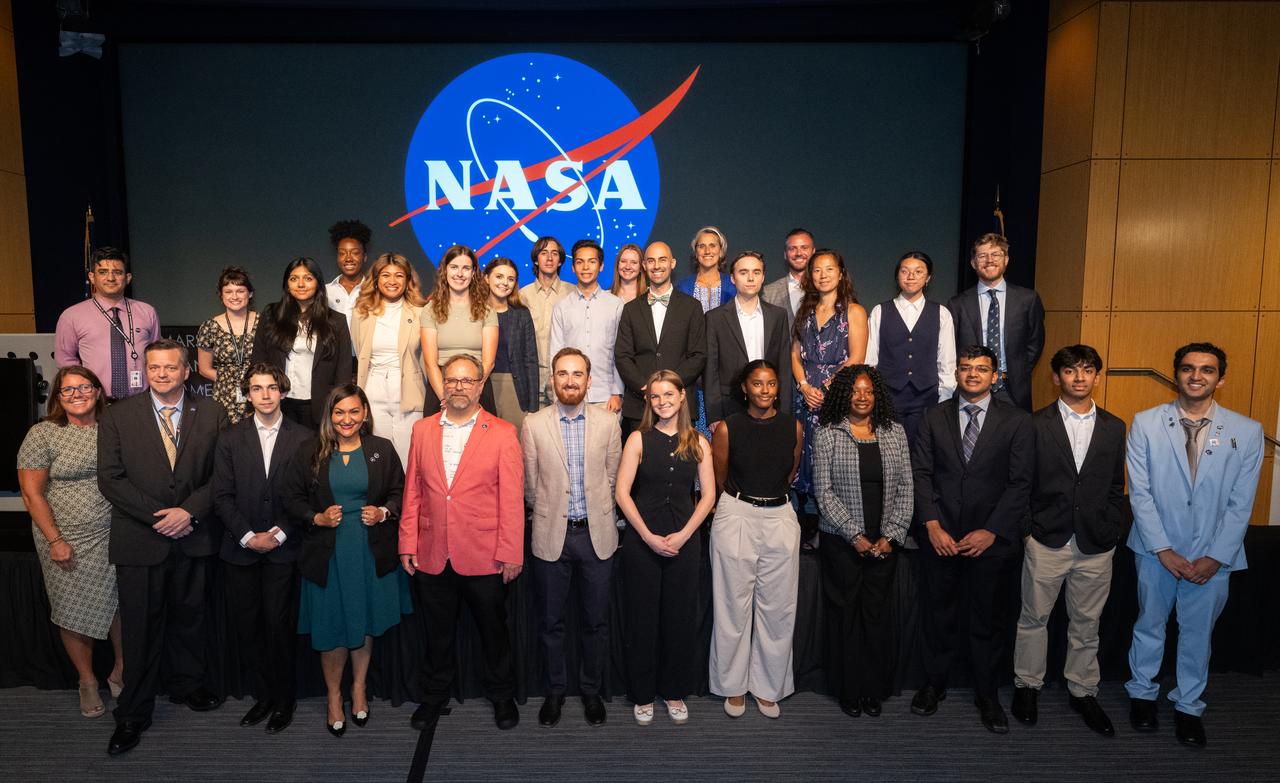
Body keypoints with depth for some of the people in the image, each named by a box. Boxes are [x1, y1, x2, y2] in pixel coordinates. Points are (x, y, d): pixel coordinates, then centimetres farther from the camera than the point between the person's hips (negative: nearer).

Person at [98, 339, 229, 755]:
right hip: (139, 539, -1)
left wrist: (189, 511, -15)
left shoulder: (211, 414, 1)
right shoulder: (118, 416, -1)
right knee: (140, 627, 5)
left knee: (188, 617, 16)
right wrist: (158, 516, -13)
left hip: (194, 536, 2)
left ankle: (186, 685, 36)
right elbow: (110, 478, -6)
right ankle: (133, 713, 18)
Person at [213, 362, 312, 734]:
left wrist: (279, 534, -10)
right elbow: (222, 495, 2)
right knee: (247, 626, 7)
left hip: (283, 548, -2)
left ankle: (284, 698, 15)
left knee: (279, 625, -1)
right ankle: (262, 694, 22)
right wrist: (247, 536, -8)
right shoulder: (231, 438, 6)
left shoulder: (303, 438, 1)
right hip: (240, 548, 2)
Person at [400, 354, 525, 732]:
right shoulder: (422, 430, 6)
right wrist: (407, 544, 3)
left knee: (493, 630, 13)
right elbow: (413, 492, 7)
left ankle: (502, 696, 33)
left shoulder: (502, 433, -4)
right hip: (432, 555, 3)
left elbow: (512, 498, -7)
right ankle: (435, 695, 36)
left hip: (484, 556, -2)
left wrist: (510, 553, -10)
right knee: (437, 633, 16)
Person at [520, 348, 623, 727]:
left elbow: (612, 478, 7)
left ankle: (591, 691, 29)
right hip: (551, 535, 0)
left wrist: (595, 514, 10)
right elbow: (529, 484, 4)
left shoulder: (608, 422, 0)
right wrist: (548, 515, 10)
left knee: (596, 621, 10)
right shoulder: (533, 425, -3)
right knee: (551, 621, 11)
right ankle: (555, 691, 29)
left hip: (597, 535, 1)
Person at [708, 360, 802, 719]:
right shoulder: (727, 428, -6)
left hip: (780, 518, 3)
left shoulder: (793, 427, 2)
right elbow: (718, 481, 5)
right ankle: (733, 686, 21)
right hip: (736, 517, -2)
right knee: (734, 606, 5)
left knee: (777, 608, 7)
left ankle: (768, 686, 22)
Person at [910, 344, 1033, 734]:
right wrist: (932, 525, -10)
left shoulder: (1017, 422, -1)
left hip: (990, 538, -1)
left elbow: (1020, 483, -5)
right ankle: (934, 683, 30)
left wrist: (991, 531, -11)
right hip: (940, 536, 1)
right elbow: (921, 473, 1)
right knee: (938, 614, 12)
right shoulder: (935, 417, 5)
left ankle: (987, 694, 26)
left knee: (988, 620, 10)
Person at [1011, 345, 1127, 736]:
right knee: (1034, 618, 9)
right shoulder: (1036, 424, -3)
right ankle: (1027, 685, 25)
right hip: (1047, 541, -2)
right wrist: (1027, 528, -5)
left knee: (1086, 623, 13)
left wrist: (1110, 532, 1)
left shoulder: (1114, 428, 6)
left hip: (1096, 544, 2)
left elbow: (1116, 489, 9)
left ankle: (1082, 690, 29)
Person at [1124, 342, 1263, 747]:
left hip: (1214, 557, 1)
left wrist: (1215, 557, -10)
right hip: (1157, 550, 0)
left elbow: (1241, 504, -5)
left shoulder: (1246, 431, -5)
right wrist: (1164, 550, -12)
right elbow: (1140, 493, -8)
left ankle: (1189, 705, 32)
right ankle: (1142, 692, 34)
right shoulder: (1146, 423, -7)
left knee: (1198, 633, 14)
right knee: (1149, 625, 15)